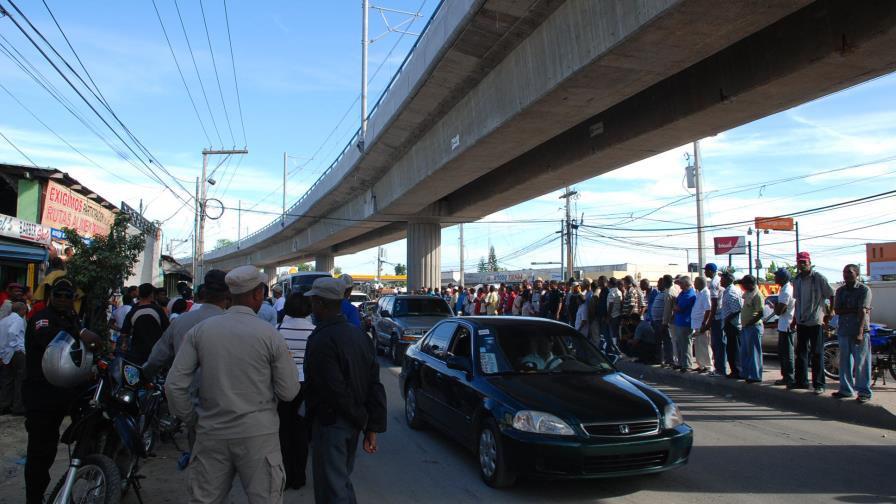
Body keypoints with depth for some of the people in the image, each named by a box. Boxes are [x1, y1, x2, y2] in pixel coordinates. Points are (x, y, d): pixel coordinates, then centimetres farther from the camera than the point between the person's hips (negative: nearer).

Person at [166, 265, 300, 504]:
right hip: (258, 435, -3)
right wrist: (286, 359, 9)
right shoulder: (270, 334, -11)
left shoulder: (200, 330, -2)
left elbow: (174, 384, -4)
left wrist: (189, 417, 12)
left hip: (212, 433, 3)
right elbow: (289, 392, -7)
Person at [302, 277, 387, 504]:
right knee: (342, 479, 24)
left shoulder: (321, 340, -21)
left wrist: (364, 420, -9)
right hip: (353, 424, 8)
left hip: (330, 423, -8)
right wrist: (373, 426, 0)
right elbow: (375, 384, 0)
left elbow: (335, 390, -24)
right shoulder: (359, 335, 3)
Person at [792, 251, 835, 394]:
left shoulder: (819, 278, -7)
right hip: (801, 322, 6)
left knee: (817, 354, -1)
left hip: (816, 322, -6)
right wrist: (794, 318, 18)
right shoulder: (796, 280, 10)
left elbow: (831, 296, -6)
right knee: (801, 353, 12)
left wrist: (830, 313, -11)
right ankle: (801, 381, 21)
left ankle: (819, 385, 4)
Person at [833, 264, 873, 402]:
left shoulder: (864, 290, -3)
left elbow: (863, 312, -14)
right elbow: (837, 310, 4)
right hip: (843, 331, 5)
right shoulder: (840, 291, 14)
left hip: (860, 331, -5)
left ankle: (864, 392, 5)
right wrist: (855, 310, -12)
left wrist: (860, 332, -23)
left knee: (861, 363, -3)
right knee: (845, 362, 10)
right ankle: (846, 389, 19)